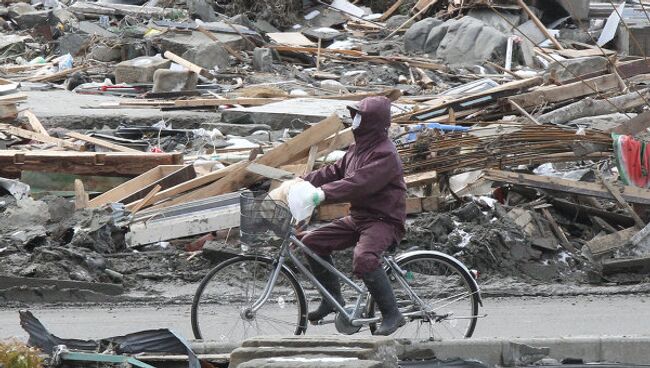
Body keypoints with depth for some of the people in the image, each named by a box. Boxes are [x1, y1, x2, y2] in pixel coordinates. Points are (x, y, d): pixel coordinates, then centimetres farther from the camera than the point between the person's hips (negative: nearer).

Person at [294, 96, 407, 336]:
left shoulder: (385, 154, -19)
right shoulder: (359, 147, 13)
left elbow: (359, 183, -30)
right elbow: (335, 171, 15)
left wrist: (324, 193, -37)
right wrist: (303, 182, 5)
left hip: (383, 221, -10)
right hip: (358, 218, 10)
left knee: (363, 259, -35)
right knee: (312, 242, 1)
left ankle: (392, 314, -23)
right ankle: (332, 298, 13)